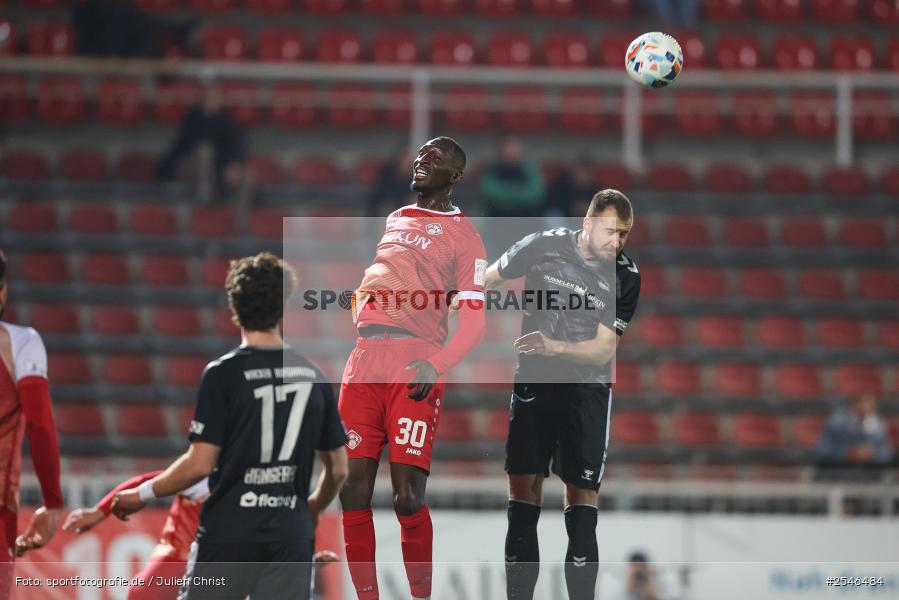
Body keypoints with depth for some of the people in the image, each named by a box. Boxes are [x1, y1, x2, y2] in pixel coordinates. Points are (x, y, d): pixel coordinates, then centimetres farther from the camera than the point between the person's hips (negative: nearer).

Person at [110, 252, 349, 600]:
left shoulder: (223, 374, -7)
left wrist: (144, 494, 4)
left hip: (229, 535, -3)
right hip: (291, 537, 3)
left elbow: (199, 464, -10)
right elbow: (338, 470, 12)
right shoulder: (313, 375, 6)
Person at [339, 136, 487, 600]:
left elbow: (473, 323, -2)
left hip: (416, 368, -6)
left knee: (408, 497, -13)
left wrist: (435, 365, -17)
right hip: (363, 362, 6)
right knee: (354, 491, -1)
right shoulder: (393, 221, 23)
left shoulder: (462, 235, 5)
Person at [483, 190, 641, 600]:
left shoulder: (625, 277, -7)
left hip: (587, 388, -1)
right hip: (533, 381, 1)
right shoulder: (544, 246, -8)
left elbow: (604, 348, -11)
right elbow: (489, 279, 8)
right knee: (523, 489, -1)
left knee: (582, 497, -6)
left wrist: (553, 347, -24)